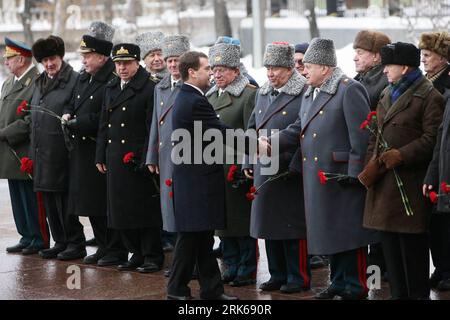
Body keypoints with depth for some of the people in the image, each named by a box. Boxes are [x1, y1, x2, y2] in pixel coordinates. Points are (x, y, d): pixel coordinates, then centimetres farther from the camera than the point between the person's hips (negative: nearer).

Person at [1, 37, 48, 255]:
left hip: (26, 153, -8)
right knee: (18, 200, 13)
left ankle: (40, 240, 7)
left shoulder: (37, 83, -14)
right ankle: (27, 237, 21)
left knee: (32, 201, -1)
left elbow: (32, 120, -19)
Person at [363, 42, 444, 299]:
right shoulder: (387, 95, 19)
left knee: (412, 241, -4)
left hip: (409, 182, -8)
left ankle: (418, 294, 4)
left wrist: (401, 155, -19)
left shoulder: (429, 97, -7)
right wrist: (371, 162, 9)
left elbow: (432, 138, -13)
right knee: (389, 240, 9)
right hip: (383, 179, 8)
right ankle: (398, 292, 16)